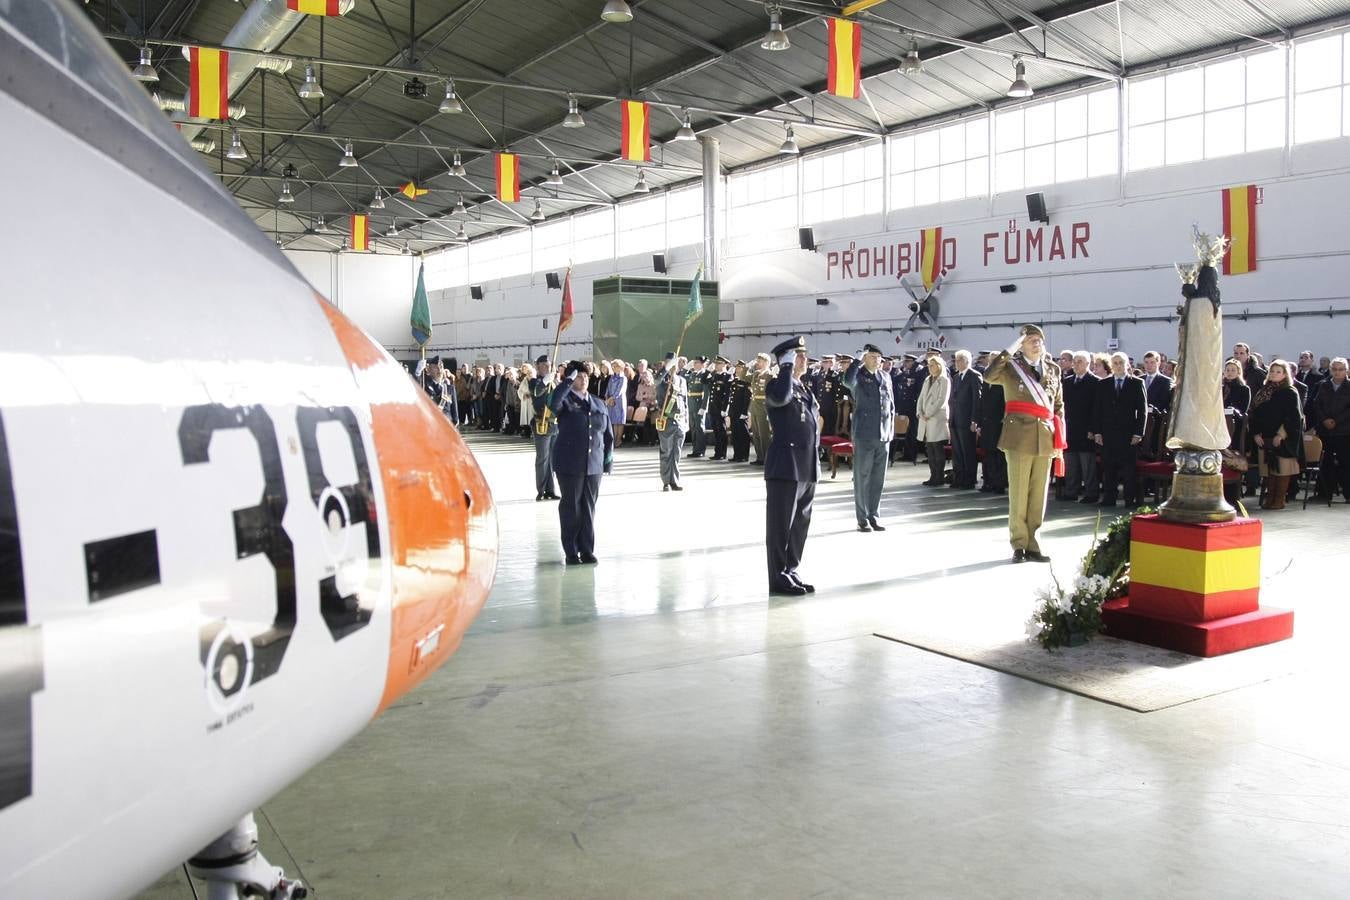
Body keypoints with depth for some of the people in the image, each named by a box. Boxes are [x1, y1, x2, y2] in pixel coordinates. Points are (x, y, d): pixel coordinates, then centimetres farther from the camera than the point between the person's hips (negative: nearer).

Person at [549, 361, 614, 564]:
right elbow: (553, 402, -29)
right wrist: (568, 381, -23)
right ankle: (571, 552, 10)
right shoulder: (566, 401, -3)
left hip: (593, 464, 4)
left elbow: (608, 435, 15)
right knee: (571, 507, 2)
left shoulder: (598, 404, 11)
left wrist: (608, 460, 10)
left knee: (589, 507, 8)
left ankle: (587, 550, 17)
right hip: (569, 463, -4)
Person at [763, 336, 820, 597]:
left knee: (800, 524, 14)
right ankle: (778, 579, 5)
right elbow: (780, 397, -34)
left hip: (807, 468, 9)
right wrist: (787, 367, -21)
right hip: (785, 467, -8)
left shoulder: (804, 389, 17)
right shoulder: (777, 385, -8)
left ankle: (791, 571, 23)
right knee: (781, 525, -1)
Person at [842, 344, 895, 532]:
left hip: (883, 435, 5)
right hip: (864, 434, -5)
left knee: (878, 478, 9)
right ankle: (862, 518, 8)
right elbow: (847, 382, -30)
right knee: (862, 477, 1)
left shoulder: (885, 377, 12)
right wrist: (858, 361, -19)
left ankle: (874, 515, 18)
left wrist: (891, 430, 13)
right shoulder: (858, 375, -4)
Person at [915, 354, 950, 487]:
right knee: (929, 449, 6)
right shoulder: (927, 380, 18)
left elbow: (941, 400, -12)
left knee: (938, 449, -5)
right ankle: (933, 476, 10)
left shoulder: (944, 380, -3)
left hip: (937, 419, -7)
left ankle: (939, 478, -1)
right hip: (925, 420, 7)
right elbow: (921, 398, 16)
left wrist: (928, 414, -13)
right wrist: (920, 413, 1)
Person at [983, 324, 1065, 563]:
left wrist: (1059, 439, 10)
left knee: (1039, 495, 6)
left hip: (1045, 438, 4)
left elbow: (1059, 406, 17)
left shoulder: (1053, 369, 14)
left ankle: (1032, 544, 13)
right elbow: (988, 377, -18)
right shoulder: (1011, 367, 3)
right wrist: (1008, 351, -18)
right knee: (1018, 494, -2)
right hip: (1019, 436, -4)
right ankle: (1019, 544, 6)